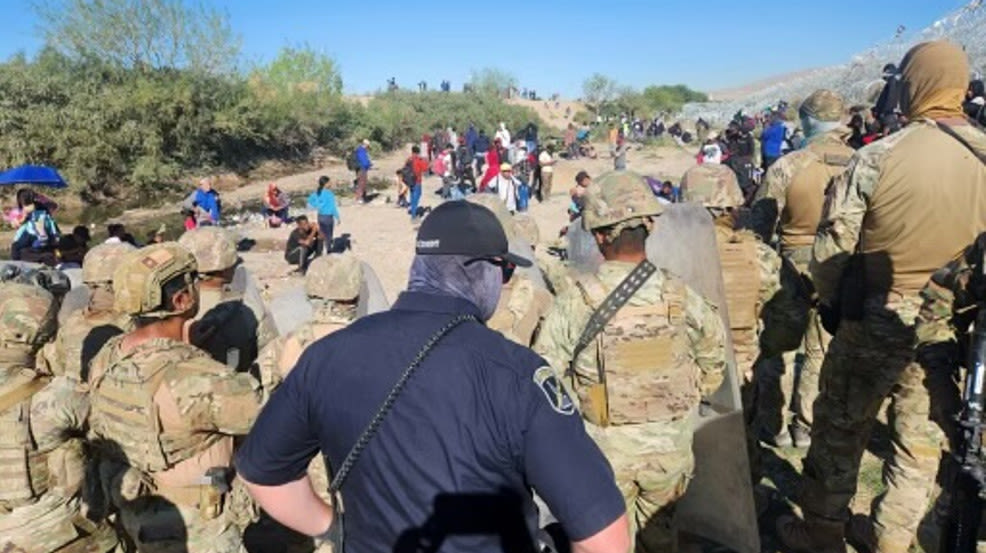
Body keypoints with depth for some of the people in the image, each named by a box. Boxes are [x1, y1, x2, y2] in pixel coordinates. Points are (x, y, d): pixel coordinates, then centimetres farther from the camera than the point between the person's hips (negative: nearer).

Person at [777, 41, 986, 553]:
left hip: (874, 321, -4)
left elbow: (833, 243, -11)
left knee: (840, 429, 11)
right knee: (919, 434, 19)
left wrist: (828, 301, 5)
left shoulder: (878, 156, -16)